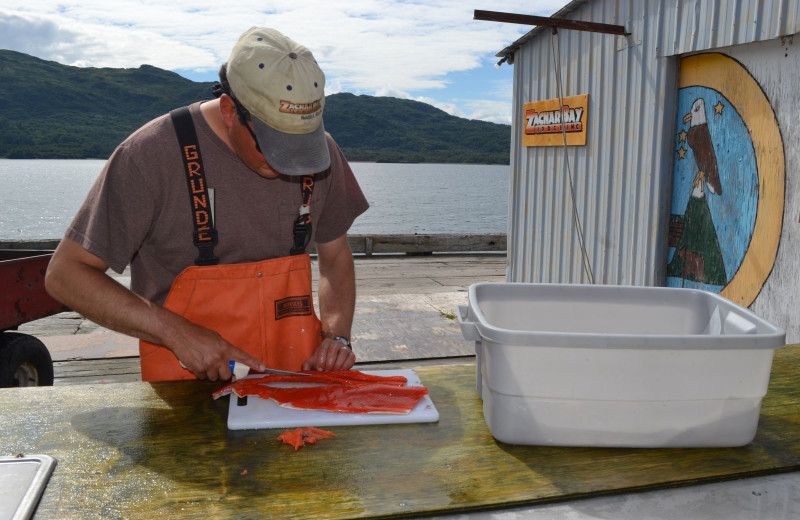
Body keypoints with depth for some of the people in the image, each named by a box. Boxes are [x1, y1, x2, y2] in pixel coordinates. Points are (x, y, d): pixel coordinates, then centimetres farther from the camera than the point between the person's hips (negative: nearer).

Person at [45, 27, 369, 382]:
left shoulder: (319, 151, 1)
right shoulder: (152, 154, -12)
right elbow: (64, 275, -8)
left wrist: (337, 336, -2)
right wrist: (177, 332, -17)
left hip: (297, 375, 3)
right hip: (187, 380, -2)